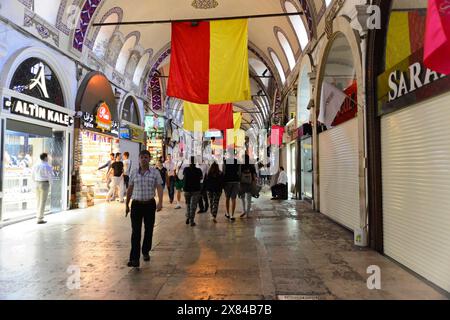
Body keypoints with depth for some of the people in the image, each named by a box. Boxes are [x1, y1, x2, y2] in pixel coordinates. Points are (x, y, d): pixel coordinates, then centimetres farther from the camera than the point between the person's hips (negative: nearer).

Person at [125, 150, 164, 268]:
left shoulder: (155, 173, -2)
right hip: (136, 205, 0)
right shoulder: (134, 173, 5)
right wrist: (127, 205, 14)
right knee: (136, 232, -6)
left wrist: (160, 202, -23)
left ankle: (145, 252, 35)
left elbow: (159, 188, -9)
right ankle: (134, 259, -6)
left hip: (150, 204, 0)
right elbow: (130, 190, 12)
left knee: (149, 230, 13)